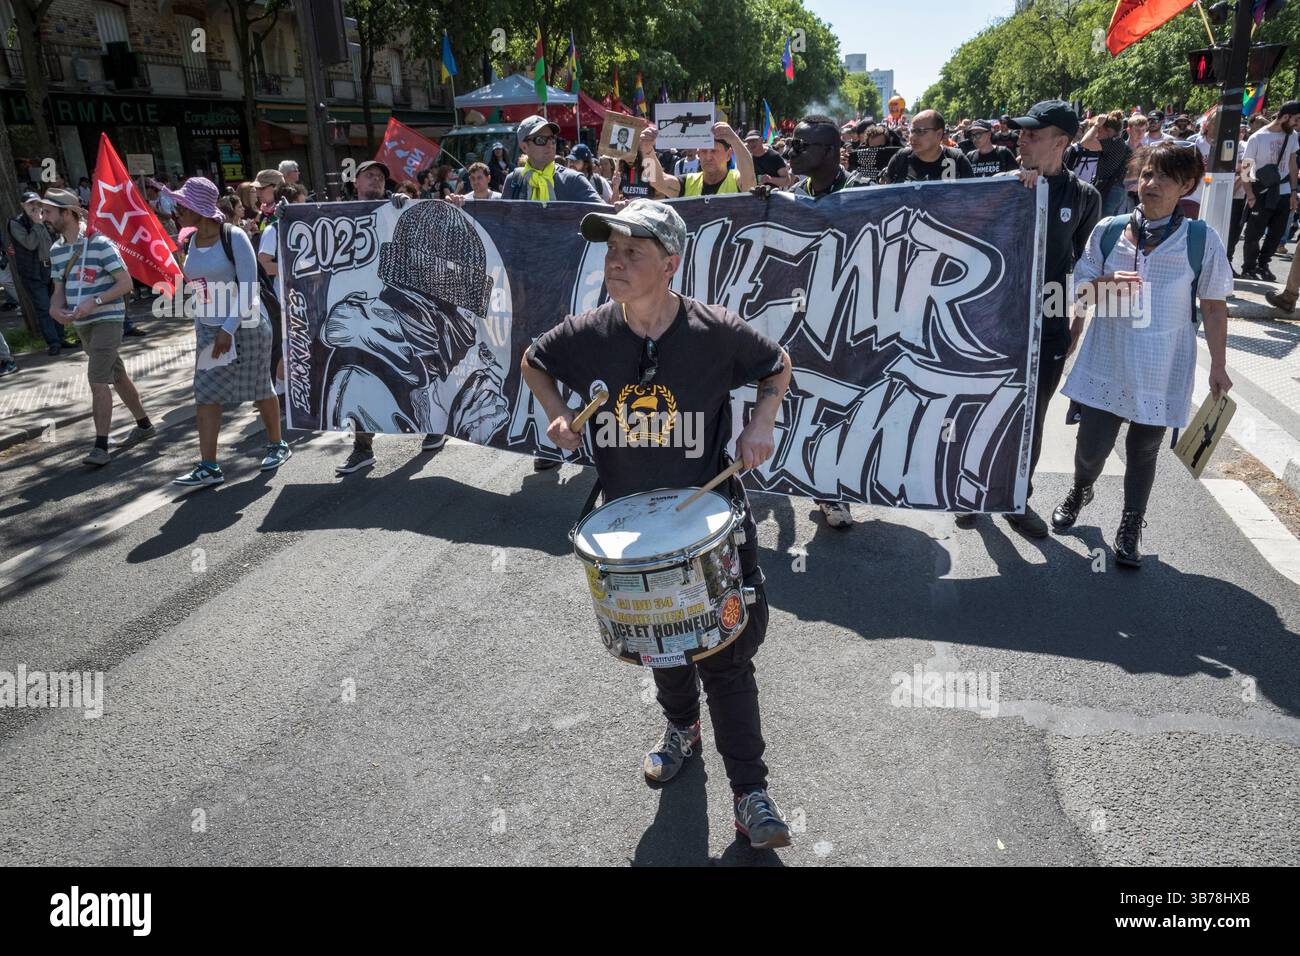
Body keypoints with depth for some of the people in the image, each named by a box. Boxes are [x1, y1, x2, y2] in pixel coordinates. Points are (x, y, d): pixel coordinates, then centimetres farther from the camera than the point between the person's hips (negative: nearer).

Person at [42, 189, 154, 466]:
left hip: (107, 319, -7)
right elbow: (60, 288, 14)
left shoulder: (99, 243, -13)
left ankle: (101, 446, -10)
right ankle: (144, 424, 31)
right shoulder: (56, 250, 8)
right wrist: (54, 307, -7)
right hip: (82, 324, 7)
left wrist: (94, 301, -24)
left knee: (97, 379, -13)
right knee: (117, 375, 17)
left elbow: (125, 283, -14)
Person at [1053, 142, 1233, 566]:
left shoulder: (1202, 240, -6)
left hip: (1162, 370, -1)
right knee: (1092, 445, 3)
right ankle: (1080, 491, 38)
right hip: (1107, 361, 1)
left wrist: (1218, 365, 4)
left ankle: (1131, 526, 32)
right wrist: (1106, 285, -18)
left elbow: (1214, 307, 1)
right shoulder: (1108, 230, -2)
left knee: (1143, 450, 11)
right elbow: (1079, 287, 5)